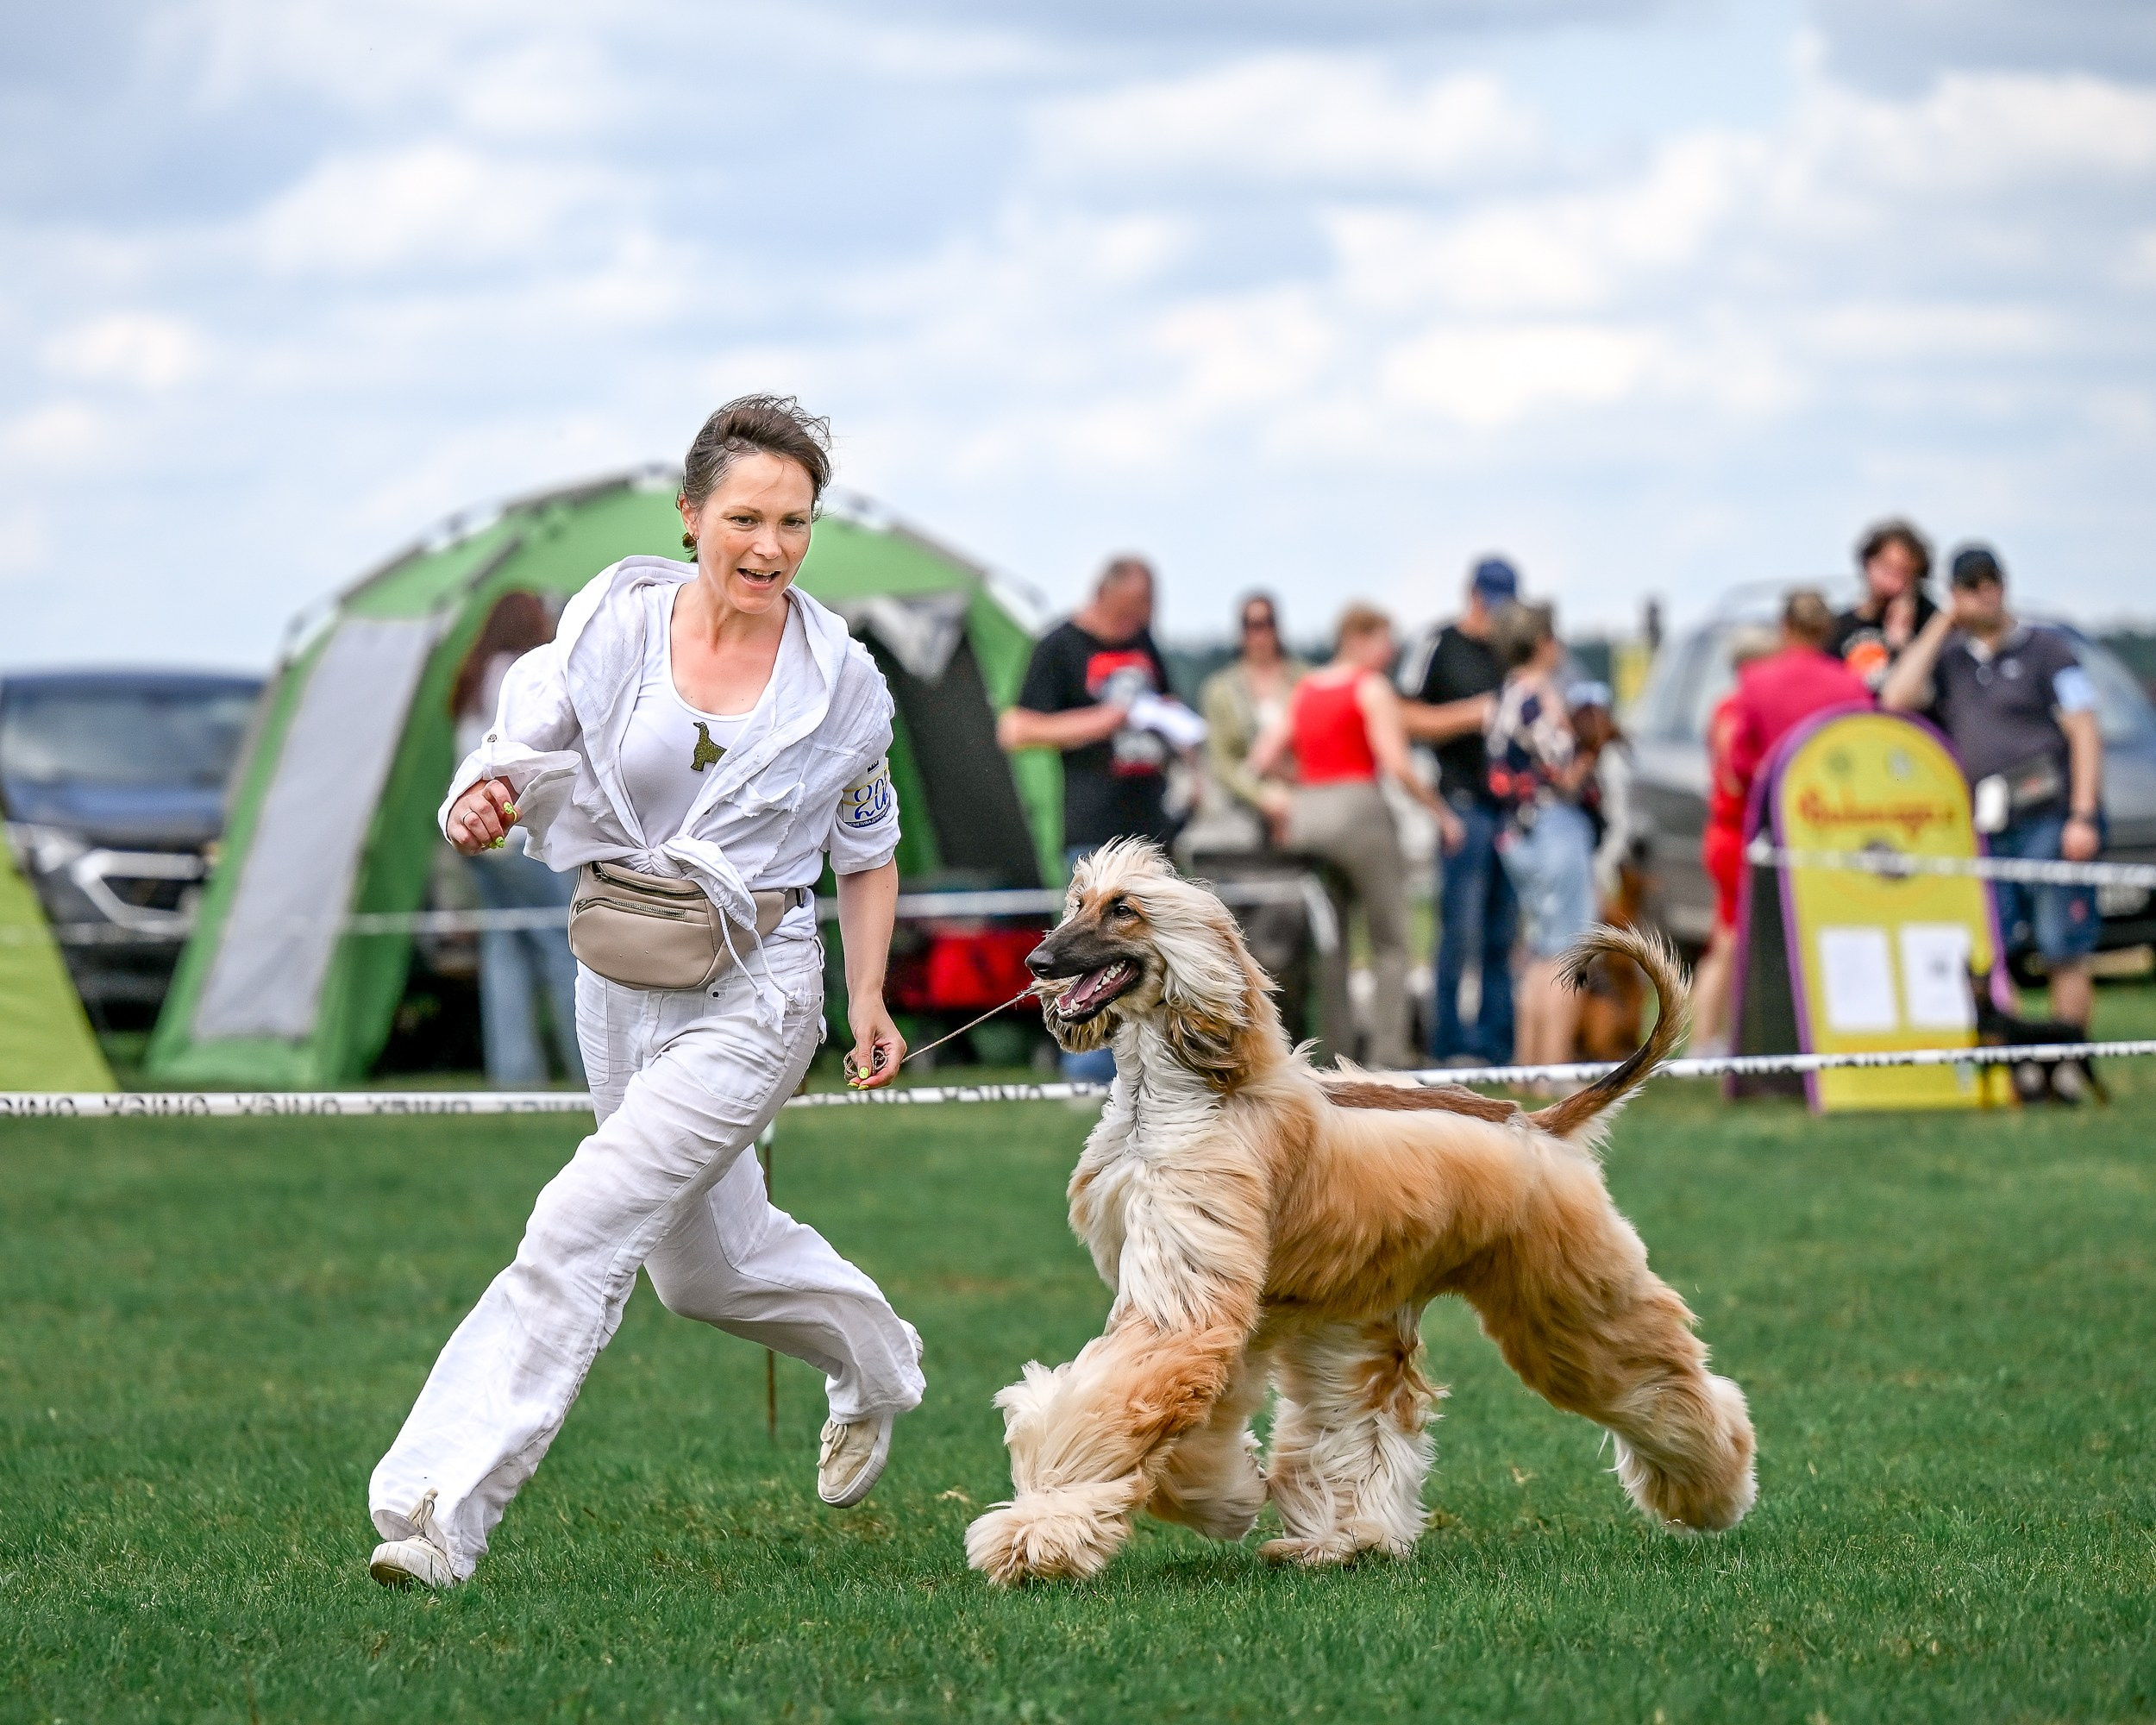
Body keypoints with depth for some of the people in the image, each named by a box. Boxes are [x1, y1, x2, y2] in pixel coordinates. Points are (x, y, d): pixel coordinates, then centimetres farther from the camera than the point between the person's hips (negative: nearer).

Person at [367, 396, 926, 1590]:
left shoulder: (840, 680, -4)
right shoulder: (612, 627, -5)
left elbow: (867, 853, 10)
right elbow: (523, 754, -4)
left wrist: (867, 1000, 5)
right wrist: (482, 804, -27)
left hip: (753, 988, -4)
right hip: (620, 978, 4)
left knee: (588, 1222, -19)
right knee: (704, 1261, 21)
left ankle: (443, 1508, -20)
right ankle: (876, 1366, 52)